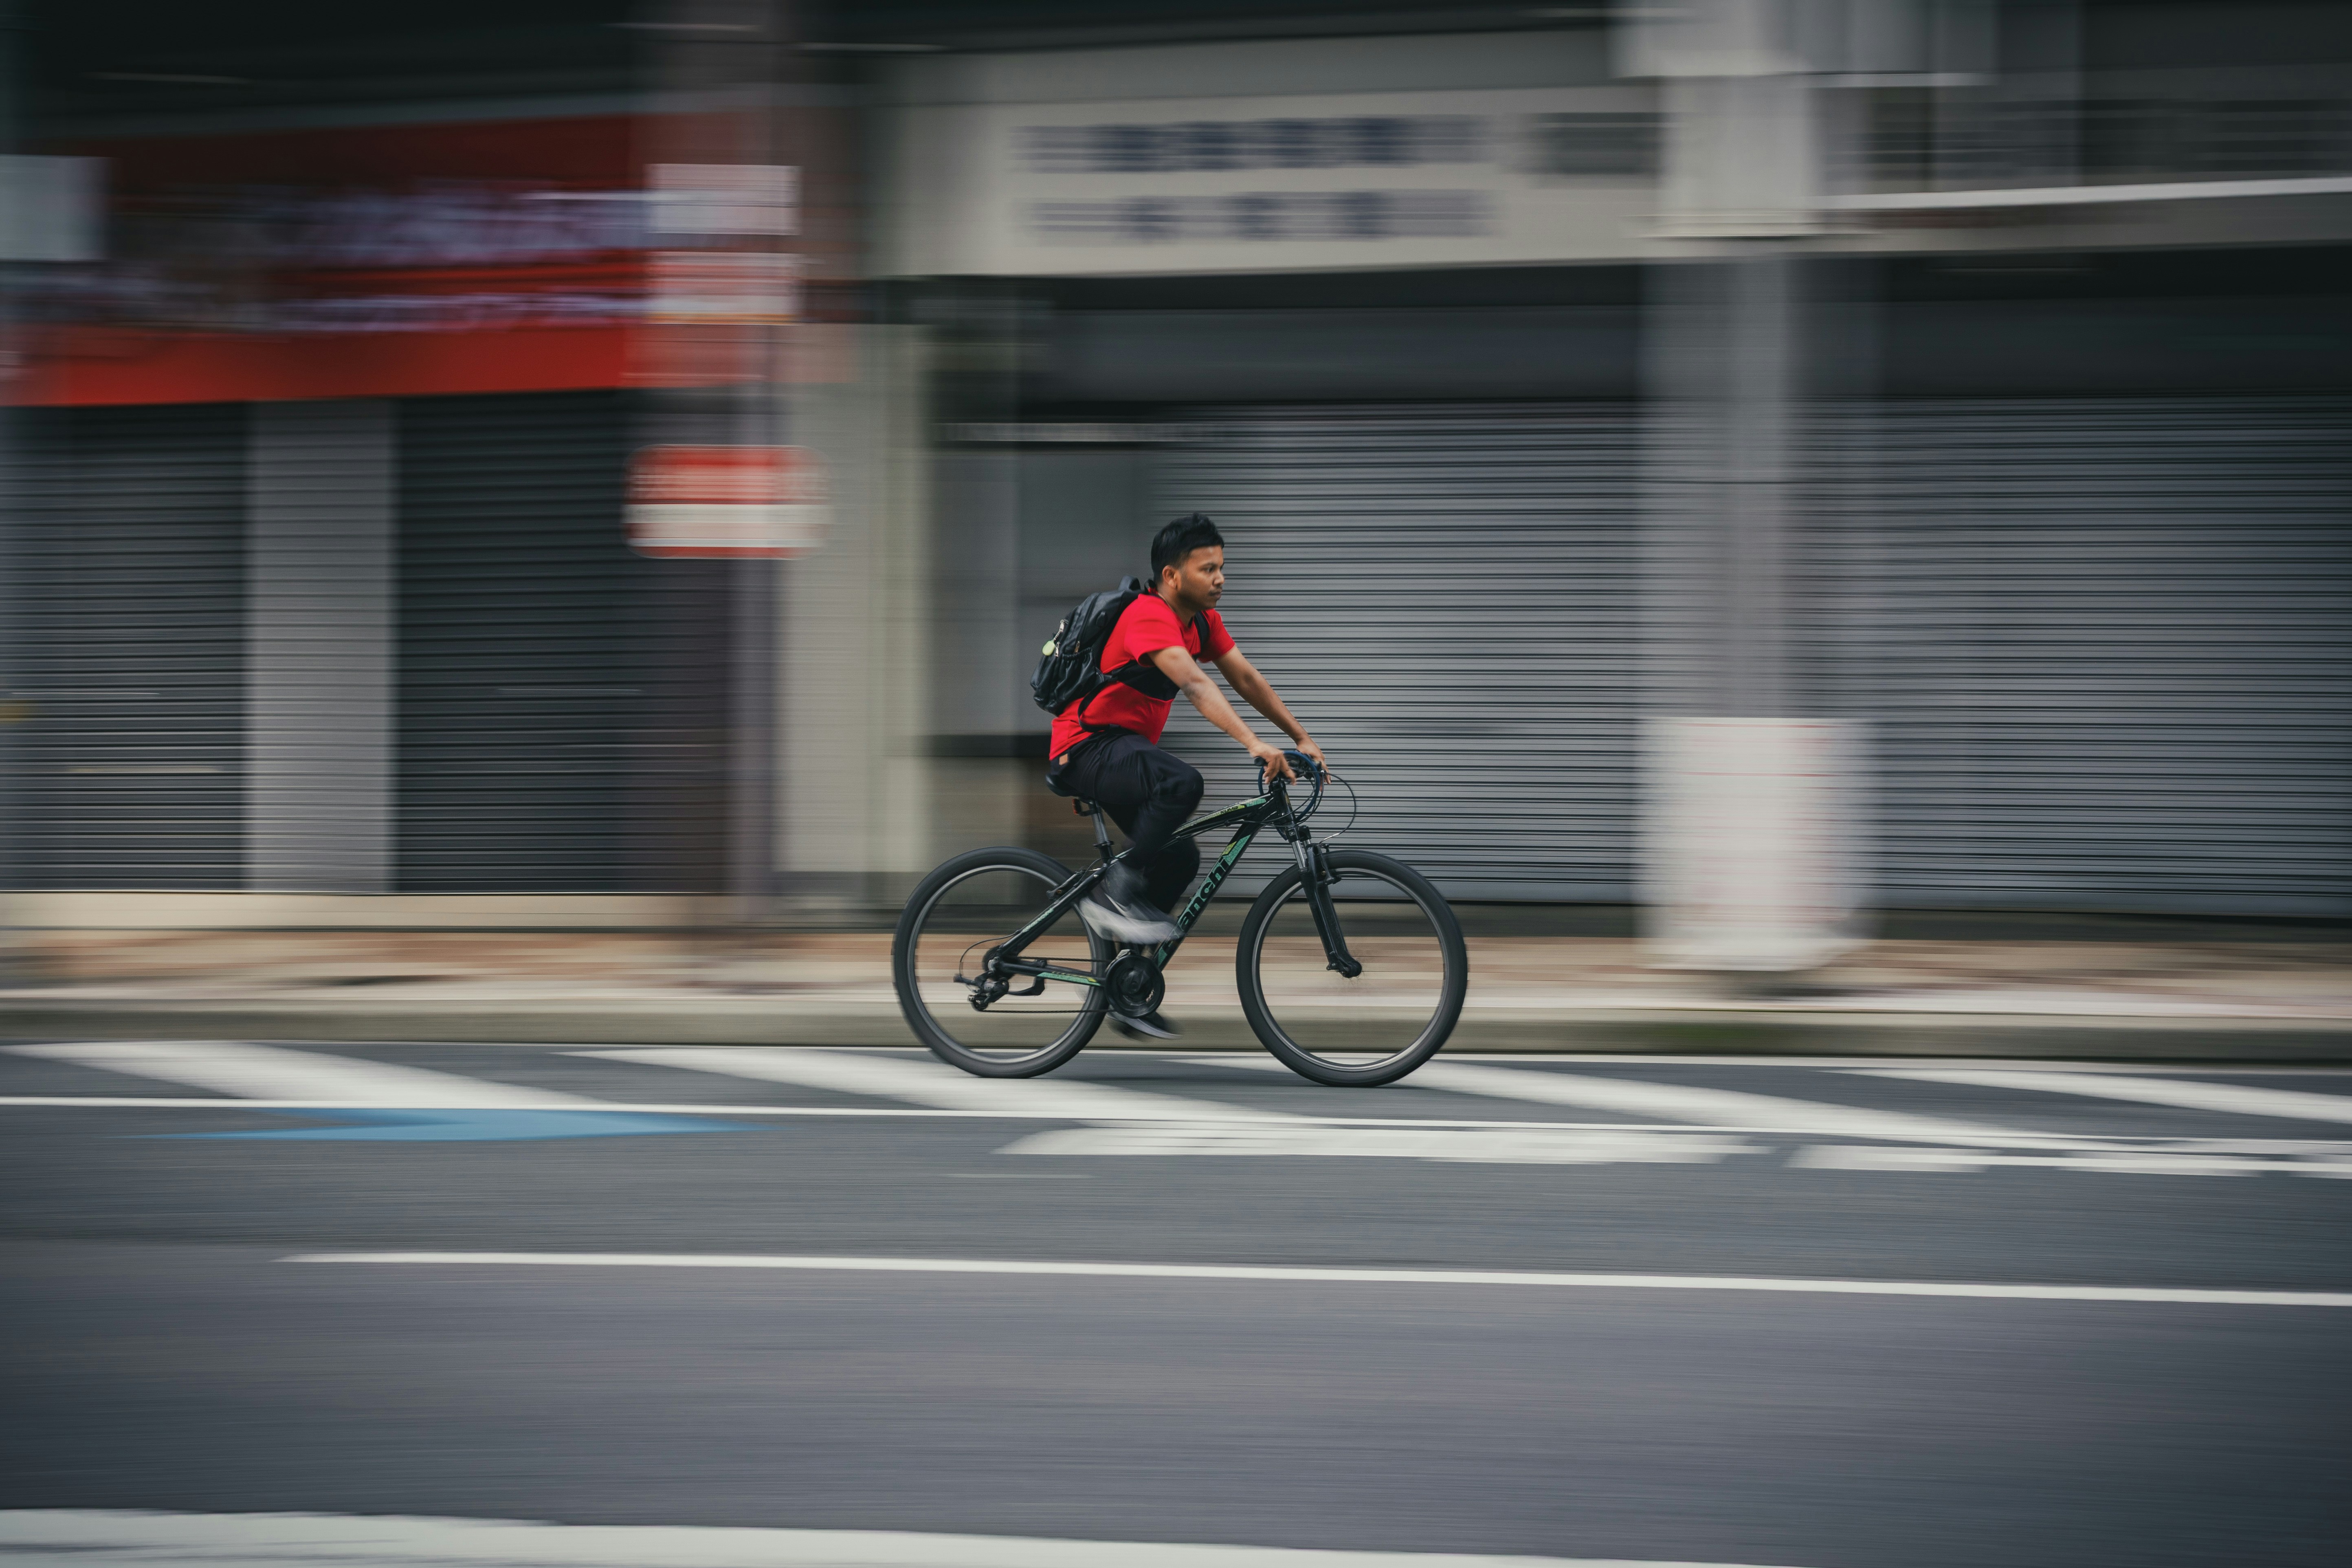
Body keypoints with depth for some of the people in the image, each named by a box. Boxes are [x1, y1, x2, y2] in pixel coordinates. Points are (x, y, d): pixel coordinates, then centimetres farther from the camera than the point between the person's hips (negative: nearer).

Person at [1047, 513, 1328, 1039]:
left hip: (1125, 747, 10)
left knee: (1179, 857, 6)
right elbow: (1196, 684, -35)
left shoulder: (1203, 621, 7)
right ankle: (1114, 895, -22)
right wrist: (1254, 745, -45)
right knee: (1182, 783, -35)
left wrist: (1302, 739, 2)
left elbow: (1246, 678, 9)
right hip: (1086, 747, -10)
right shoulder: (1150, 617, -23)